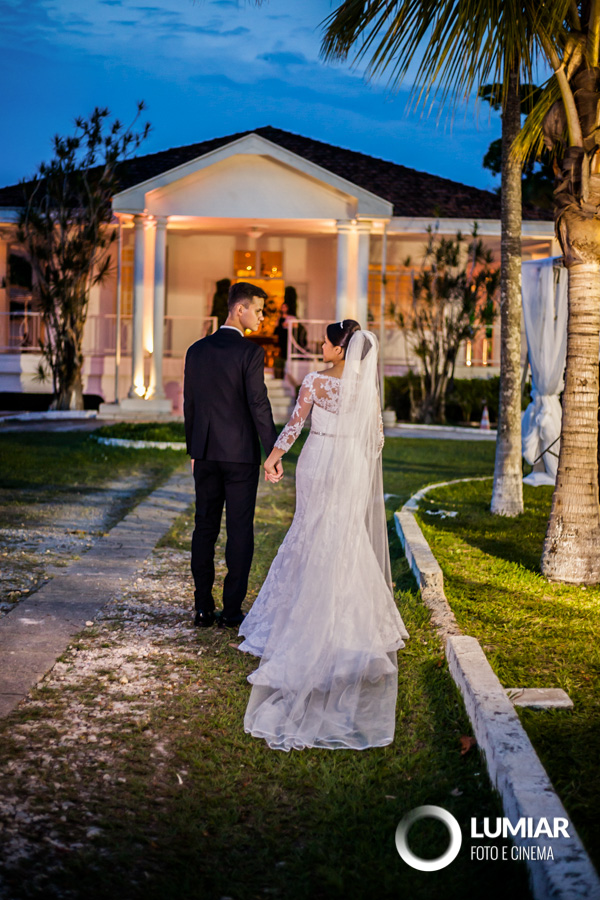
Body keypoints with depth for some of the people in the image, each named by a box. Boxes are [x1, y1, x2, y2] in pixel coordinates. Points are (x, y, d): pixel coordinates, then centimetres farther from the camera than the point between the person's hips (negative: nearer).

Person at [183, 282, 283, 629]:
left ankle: (204, 608, 10)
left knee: (205, 529, 9)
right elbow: (259, 406, -14)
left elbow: (189, 404, 10)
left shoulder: (197, 350, 6)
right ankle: (233, 608, 5)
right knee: (240, 531, 3)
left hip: (206, 454, 5)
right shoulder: (251, 352, -11)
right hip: (241, 454, -5)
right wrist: (274, 453, -10)